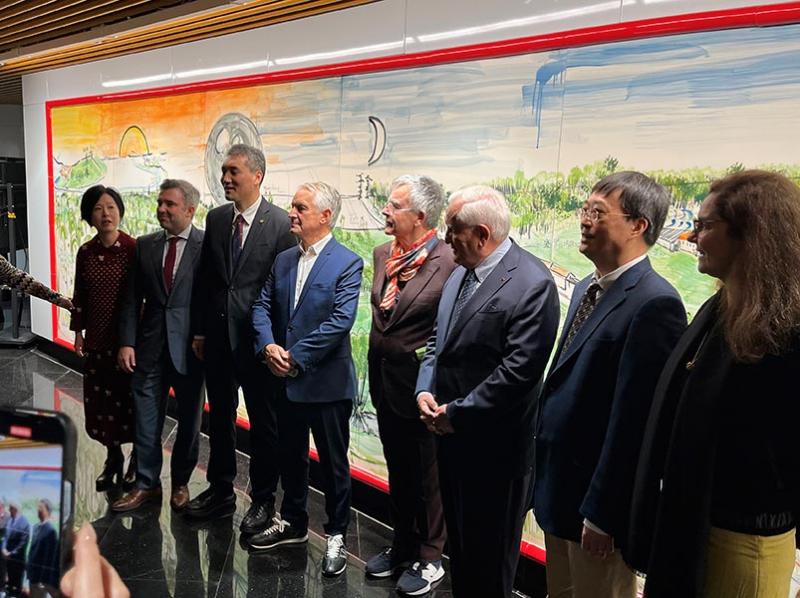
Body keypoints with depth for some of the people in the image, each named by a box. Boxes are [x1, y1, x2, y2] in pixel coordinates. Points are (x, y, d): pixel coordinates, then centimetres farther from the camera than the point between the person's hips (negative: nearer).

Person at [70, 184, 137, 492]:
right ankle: (113, 459, 32)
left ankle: (137, 460, 27)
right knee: (101, 401, 12)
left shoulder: (134, 248, -11)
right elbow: (80, 297, 10)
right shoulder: (86, 252, 2)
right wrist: (78, 332, 11)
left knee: (130, 400, 7)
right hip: (97, 340, 4)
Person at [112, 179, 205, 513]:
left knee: (188, 421, 12)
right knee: (146, 421, 9)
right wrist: (127, 342, -1)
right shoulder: (144, 246, 7)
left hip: (190, 347, -3)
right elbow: (132, 299, 7)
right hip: (150, 347, 3)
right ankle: (146, 485, 24)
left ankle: (181, 483, 29)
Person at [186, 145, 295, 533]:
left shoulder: (280, 223, -11)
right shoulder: (216, 219, 6)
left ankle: (263, 500, 24)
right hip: (217, 336, 6)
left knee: (263, 421, 8)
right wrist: (199, 331, 8)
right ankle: (220, 490, 35)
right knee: (220, 416, 17)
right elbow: (204, 279, 10)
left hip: (257, 338, -5)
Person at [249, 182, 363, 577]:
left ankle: (336, 535, 24)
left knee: (334, 462, 8)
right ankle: (293, 523, 39)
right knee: (290, 455, 20)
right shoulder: (283, 260, 9)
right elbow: (262, 306, 6)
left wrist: (295, 357, -19)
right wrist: (268, 345, -12)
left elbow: (340, 321, -19)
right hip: (286, 380, 6)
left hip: (327, 381, -6)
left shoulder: (347, 263, -11)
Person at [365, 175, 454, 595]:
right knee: (398, 472, 22)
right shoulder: (383, 254, 4)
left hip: (419, 386, -7)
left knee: (427, 476, 11)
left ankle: (429, 559, 30)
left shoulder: (447, 262, -20)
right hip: (384, 383, 7)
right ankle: (402, 545, 41)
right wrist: (383, 307, 2)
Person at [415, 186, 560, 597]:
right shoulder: (460, 273, 7)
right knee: (459, 543, 24)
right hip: (451, 435, 8)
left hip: (494, 446, -8)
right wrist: (424, 391, -2)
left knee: (489, 560, 11)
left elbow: (519, 370, -24)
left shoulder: (532, 283, -20)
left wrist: (456, 412, -17)